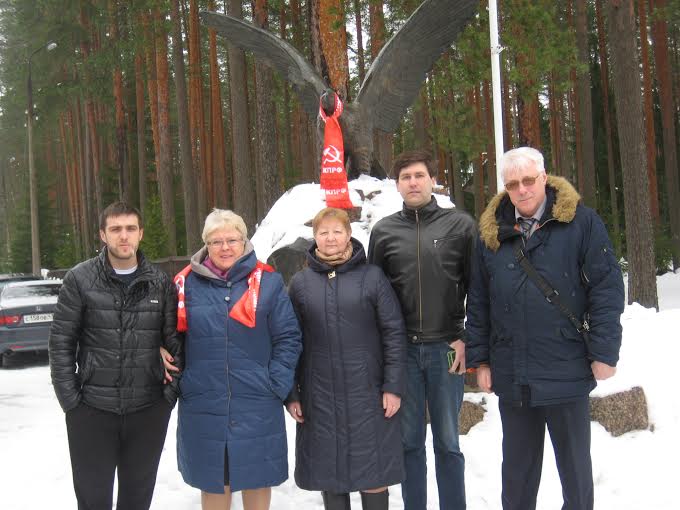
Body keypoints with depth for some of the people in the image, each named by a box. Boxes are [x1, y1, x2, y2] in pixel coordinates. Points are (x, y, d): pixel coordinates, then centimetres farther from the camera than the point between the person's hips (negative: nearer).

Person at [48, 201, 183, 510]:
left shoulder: (160, 282, 3)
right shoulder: (80, 279, -3)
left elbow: (174, 340, 6)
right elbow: (61, 342, -3)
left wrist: (172, 391, 0)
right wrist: (69, 398, -7)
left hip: (149, 409, 2)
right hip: (92, 409, -2)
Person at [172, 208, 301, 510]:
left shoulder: (267, 282, -3)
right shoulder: (188, 283, 0)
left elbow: (288, 339, -1)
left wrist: (276, 386, -8)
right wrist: (178, 382, 0)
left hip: (257, 406, -1)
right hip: (203, 407, 1)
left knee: (257, 478, 12)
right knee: (213, 483, 11)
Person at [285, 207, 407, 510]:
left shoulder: (372, 277, -1)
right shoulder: (300, 283, 5)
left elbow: (394, 334, -2)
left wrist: (394, 386, -7)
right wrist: (291, 393, 3)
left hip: (367, 394, -2)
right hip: (320, 397, 2)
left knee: (373, 474, 4)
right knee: (331, 473, 9)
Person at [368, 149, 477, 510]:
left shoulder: (460, 224, 2)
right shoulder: (383, 231, 7)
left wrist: (465, 338, -5)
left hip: (445, 348, -1)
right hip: (402, 349, 2)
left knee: (447, 442, 7)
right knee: (409, 441, 9)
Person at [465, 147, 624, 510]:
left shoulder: (580, 222, -5)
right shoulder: (491, 233, 6)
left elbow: (607, 289, -7)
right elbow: (478, 303, 9)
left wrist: (604, 353, -11)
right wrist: (479, 358, 7)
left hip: (566, 372, -3)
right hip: (512, 376, 3)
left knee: (574, 464, 12)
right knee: (517, 467, 16)